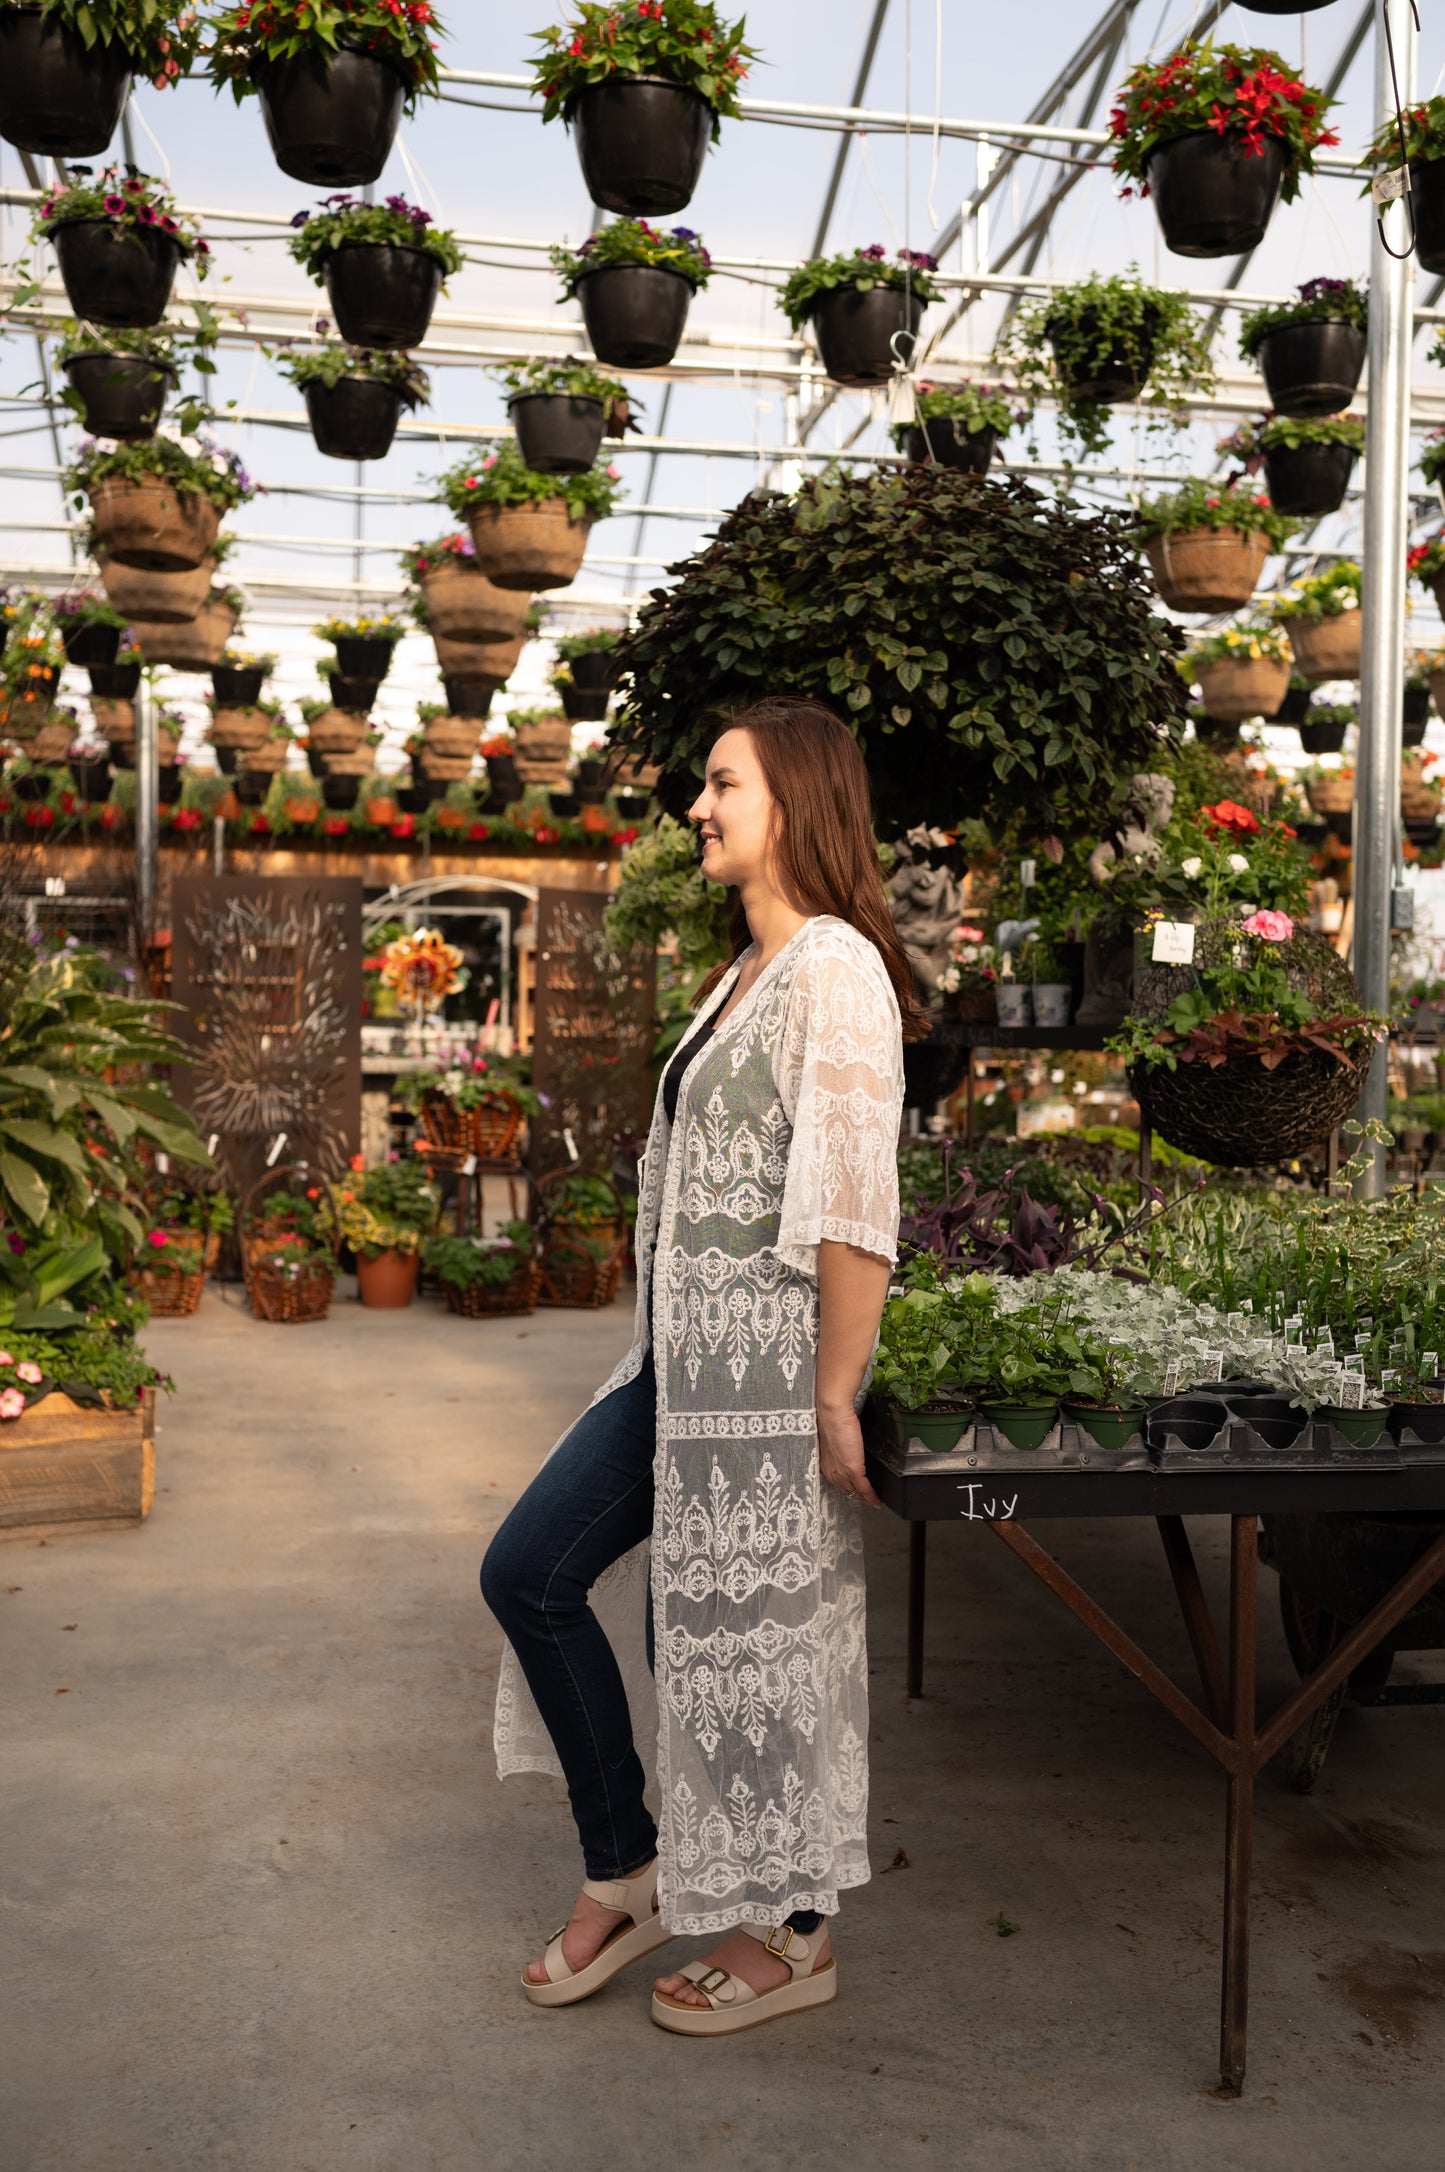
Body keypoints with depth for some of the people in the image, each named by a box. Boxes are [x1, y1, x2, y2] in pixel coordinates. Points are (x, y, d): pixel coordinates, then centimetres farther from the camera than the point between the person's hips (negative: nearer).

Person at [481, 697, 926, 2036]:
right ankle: (627, 1873, 27)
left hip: (766, 1358, -10)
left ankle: (787, 1936, 28)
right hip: (684, 1355, 10)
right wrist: (673, 1356, 20)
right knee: (531, 1574, 11)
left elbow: (853, 1206, -20)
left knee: (748, 1629, 4)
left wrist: (835, 1396, -21)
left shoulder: (835, 968, -14)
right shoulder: (749, 968, 15)